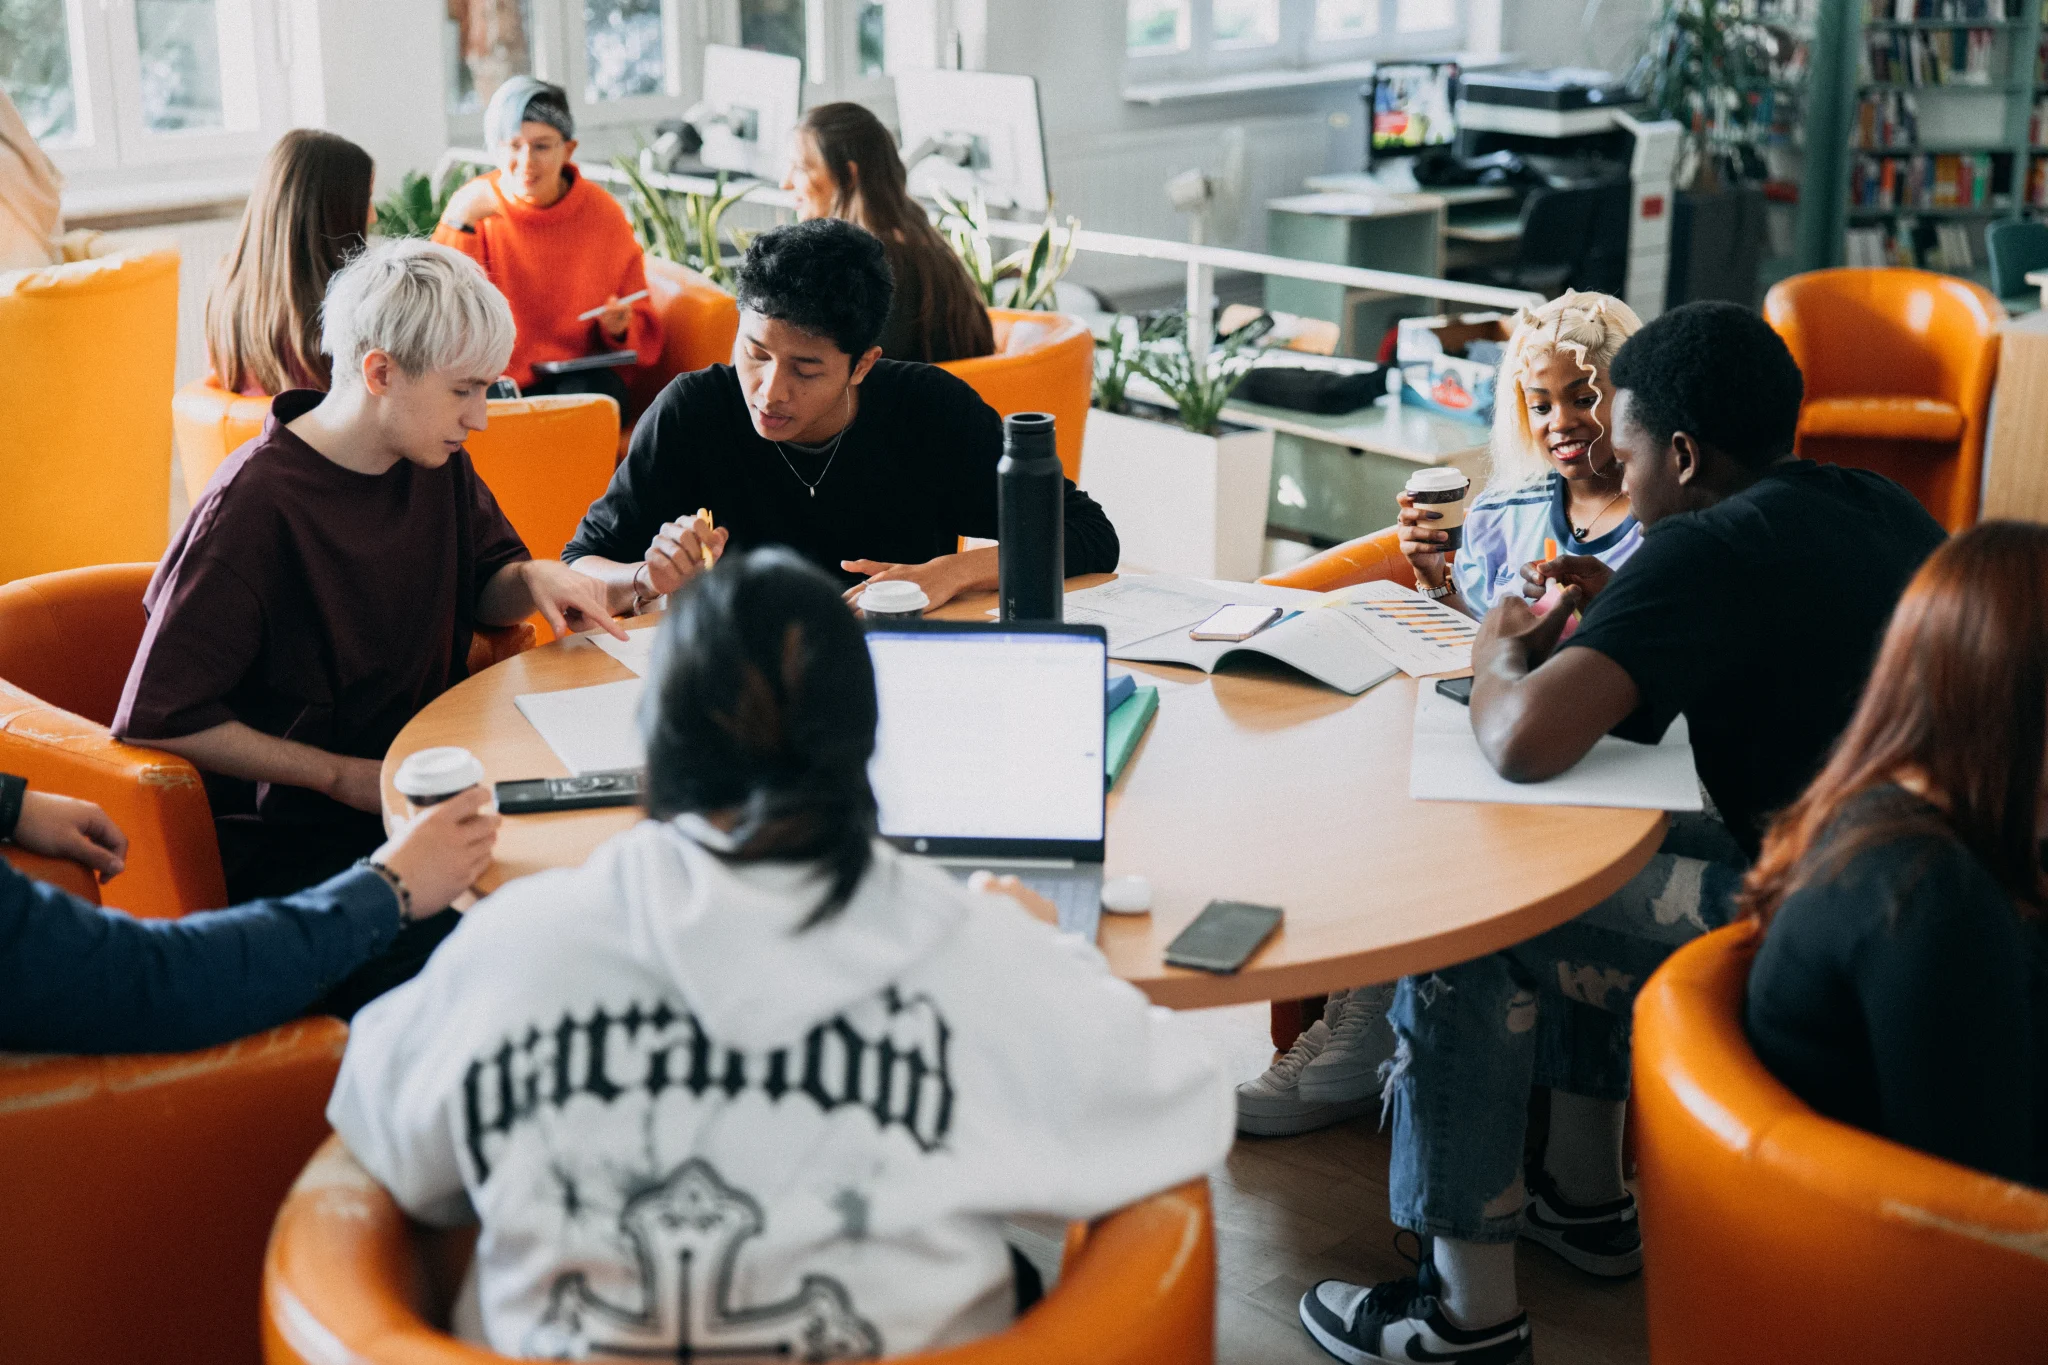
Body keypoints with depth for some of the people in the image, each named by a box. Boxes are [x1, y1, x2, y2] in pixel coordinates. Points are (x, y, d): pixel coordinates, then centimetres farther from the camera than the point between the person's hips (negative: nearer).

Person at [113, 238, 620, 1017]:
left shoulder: (435, 462, 5)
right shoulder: (255, 506, -17)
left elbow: (482, 588, 21)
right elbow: (153, 718, -17)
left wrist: (534, 578, -4)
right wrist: (344, 777, -16)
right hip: (284, 844, -7)